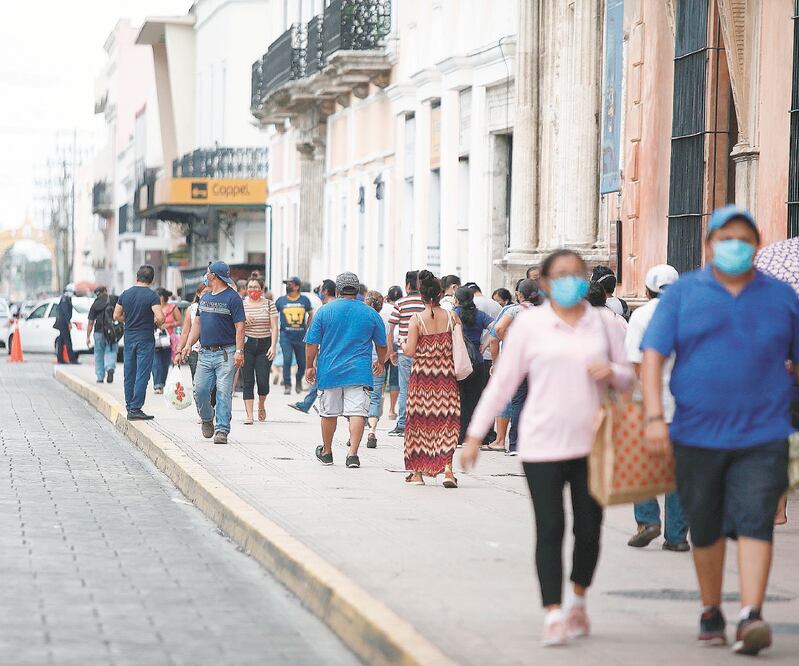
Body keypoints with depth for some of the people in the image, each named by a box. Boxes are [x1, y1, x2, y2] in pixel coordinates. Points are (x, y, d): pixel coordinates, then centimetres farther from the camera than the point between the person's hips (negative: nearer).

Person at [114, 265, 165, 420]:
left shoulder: (125, 294, 4)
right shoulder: (152, 296, -12)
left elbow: (116, 316, 9)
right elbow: (160, 317, -22)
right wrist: (157, 323, -1)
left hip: (129, 338, 5)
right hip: (145, 339, -5)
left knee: (129, 374, 13)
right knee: (142, 375, -3)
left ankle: (130, 406, 18)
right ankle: (135, 409, -6)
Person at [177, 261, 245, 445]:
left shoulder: (232, 297, -5)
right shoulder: (205, 297, 16)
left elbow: (240, 326, -9)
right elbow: (197, 323, 22)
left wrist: (239, 351, -18)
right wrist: (188, 345, 12)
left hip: (226, 354, -6)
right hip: (205, 352, 6)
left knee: (224, 392, -7)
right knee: (200, 389, -2)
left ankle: (222, 430, -6)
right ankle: (207, 418, 23)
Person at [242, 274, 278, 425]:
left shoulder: (269, 304, 5)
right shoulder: (241, 304, 6)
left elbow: (274, 327, 0)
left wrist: (273, 346, -10)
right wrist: (244, 320, -16)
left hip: (264, 345, 0)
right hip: (246, 345, 0)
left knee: (263, 382, -5)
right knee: (248, 382, -5)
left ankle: (261, 405, 25)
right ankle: (249, 415, -4)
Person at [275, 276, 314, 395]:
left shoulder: (304, 300, 3)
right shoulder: (281, 300, 2)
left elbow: (310, 314, 16)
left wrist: (307, 329, 8)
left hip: (301, 337, 1)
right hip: (286, 336, -1)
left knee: (302, 363, 8)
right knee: (287, 360, -15)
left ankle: (299, 381, 35)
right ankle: (287, 385, -6)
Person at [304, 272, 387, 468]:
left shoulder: (324, 311, -1)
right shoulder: (370, 314, 3)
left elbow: (311, 343, 0)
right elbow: (382, 344, 13)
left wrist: (310, 366, 11)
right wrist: (380, 363, 31)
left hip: (329, 371, 1)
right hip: (359, 372, -1)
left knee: (329, 413, 13)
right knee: (357, 412, -5)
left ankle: (326, 452, 27)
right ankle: (352, 453, -18)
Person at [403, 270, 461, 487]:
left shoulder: (417, 319, -9)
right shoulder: (452, 317, -3)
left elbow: (410, 351, -12)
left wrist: (403, 345, 10)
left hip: (421, 376, -1)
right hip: (447, 376, 1)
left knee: (420, 420, 9)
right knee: (446, 420, 5)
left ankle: (417, 471, 13)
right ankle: (447, 468, -9)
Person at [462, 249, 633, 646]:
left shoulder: (603, 323, 8)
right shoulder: (530, 324, 2)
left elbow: (628, 378, 16)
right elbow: (502, 382, 4)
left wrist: (612, 372, -9)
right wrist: (475, 435, 1)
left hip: (592, 444, 2)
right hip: (543, 445, -2)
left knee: (589, 528, 5)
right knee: (550, 529, -4)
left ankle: (578, 600, 29)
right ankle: (554, 616, -3)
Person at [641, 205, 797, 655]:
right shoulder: (682, 294, 4)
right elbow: (654, 355, -2)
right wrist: (654, 416, -14)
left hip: (762, 437, -1)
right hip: (697, 436, 1)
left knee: (755, 524, -14)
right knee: (706, 530, 11)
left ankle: (751, 617, -22)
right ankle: (711, 613, 28)